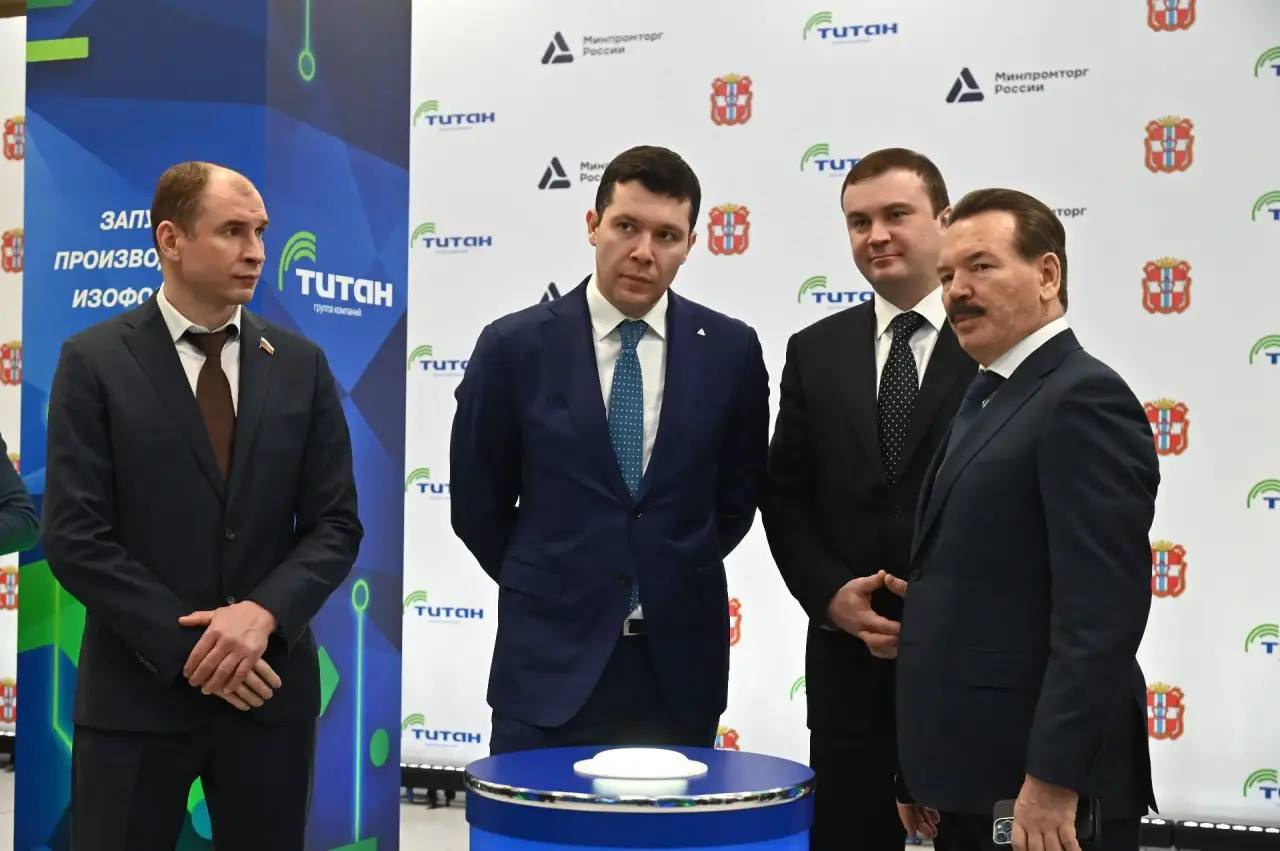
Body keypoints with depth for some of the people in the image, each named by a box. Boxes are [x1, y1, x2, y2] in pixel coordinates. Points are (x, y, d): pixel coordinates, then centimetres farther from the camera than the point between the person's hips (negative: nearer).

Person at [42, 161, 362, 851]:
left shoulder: (301, 365, 6)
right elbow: (74, 538, -8)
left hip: (271, 689, 3)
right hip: (136, 692, -2)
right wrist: (186, 646, -14)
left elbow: (336, 524, 3)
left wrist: (264, 614, -14)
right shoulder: (94, 361, -3)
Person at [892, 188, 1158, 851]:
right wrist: (926, 770, 13)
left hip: (1038, 778, -9)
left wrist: (1053, 779, -24)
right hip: (973, 769, 9)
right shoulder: (988, 395, 14)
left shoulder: (1083, 399, -15)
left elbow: (1101, 609, -22)